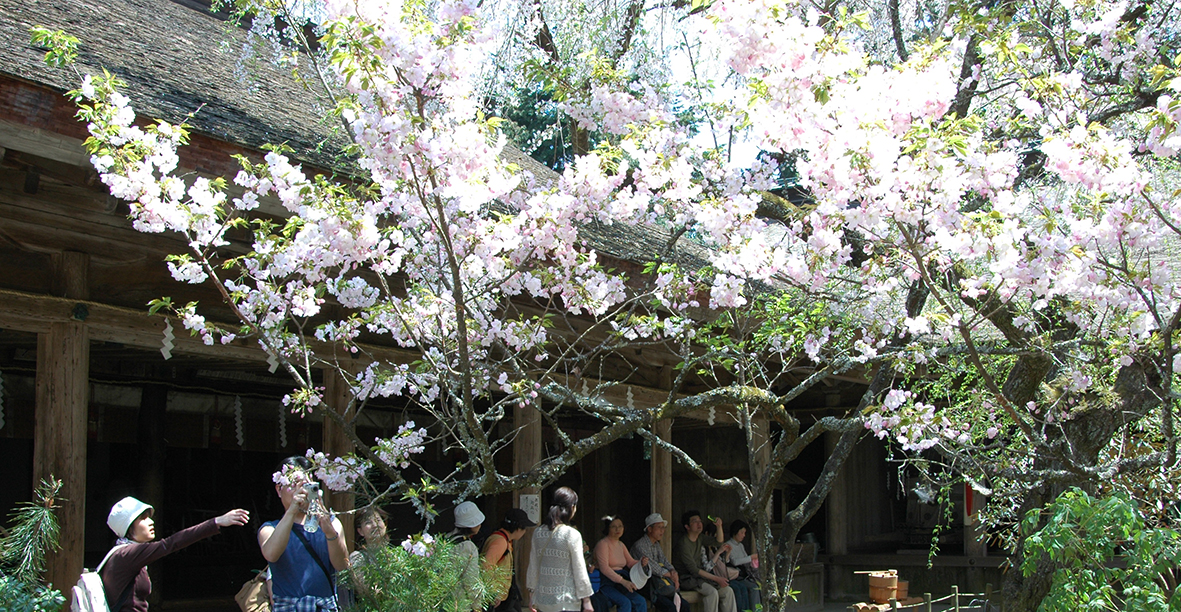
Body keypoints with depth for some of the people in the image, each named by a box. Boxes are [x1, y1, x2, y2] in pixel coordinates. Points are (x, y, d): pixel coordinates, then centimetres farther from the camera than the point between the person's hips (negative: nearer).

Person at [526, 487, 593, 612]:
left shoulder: (538, 533, 4)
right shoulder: (572, 535, -11)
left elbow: (533, 566, 10)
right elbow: (579, 570, -8)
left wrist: (531, 593, 20)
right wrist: (586, 600, -1)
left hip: (542, 601, 5)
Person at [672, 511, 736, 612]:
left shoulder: (699, 539, 10)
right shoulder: (683, 544, -17)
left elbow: (719, 542, 24)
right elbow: (693, 569, -20)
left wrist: (719, 526, 3)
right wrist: (716, 579, -22)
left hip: (698, 576, 8)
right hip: (686, 577, -8)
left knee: (728, 591, -7)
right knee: (712, 592, -30)